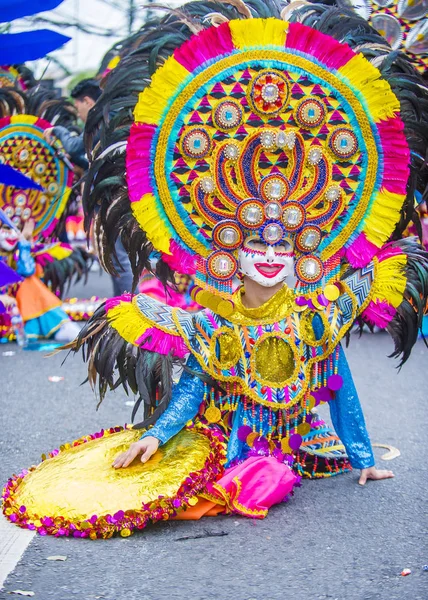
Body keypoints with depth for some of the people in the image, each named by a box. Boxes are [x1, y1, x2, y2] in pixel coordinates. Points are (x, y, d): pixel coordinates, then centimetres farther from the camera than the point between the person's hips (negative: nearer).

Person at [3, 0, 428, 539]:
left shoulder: (314, 316, -7)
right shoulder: (213, 319, -8)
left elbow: (339, 386, -2)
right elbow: (192, 385, -5)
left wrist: (362, 461, 0)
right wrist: (156, 434, -20)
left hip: (285, 439, -2)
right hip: (222, 432, 3)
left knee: (264, 484, -26)